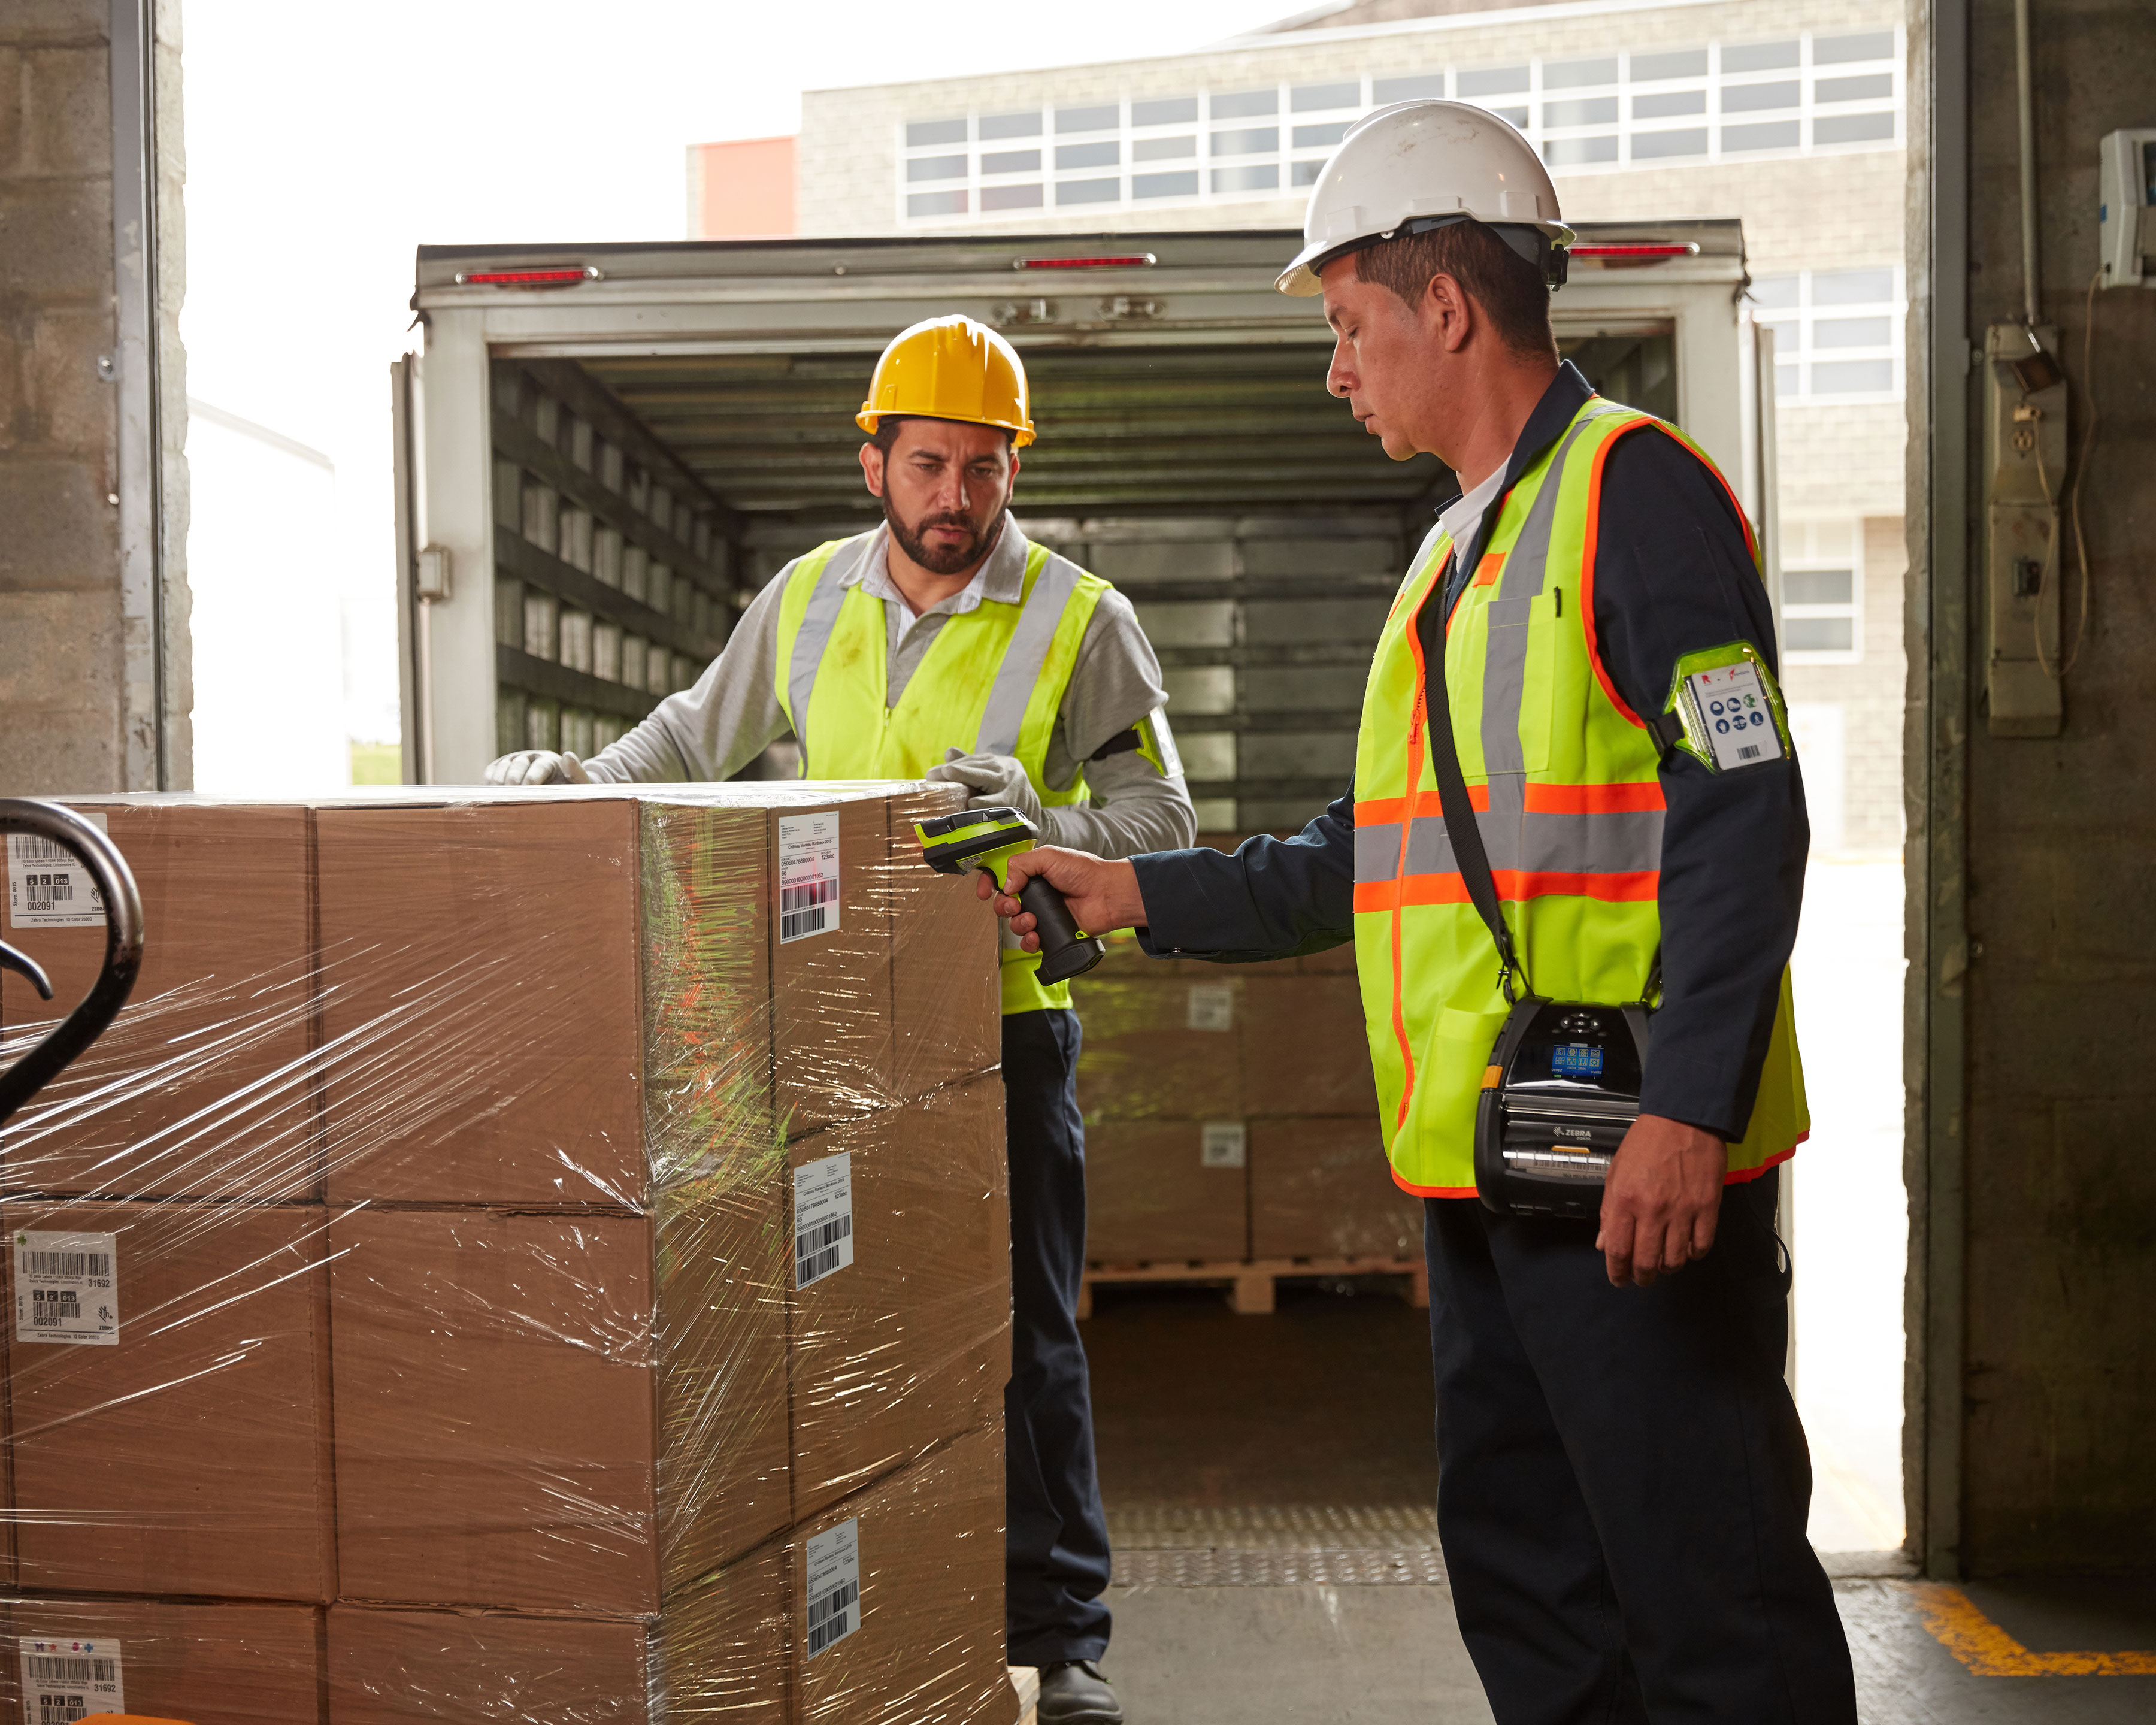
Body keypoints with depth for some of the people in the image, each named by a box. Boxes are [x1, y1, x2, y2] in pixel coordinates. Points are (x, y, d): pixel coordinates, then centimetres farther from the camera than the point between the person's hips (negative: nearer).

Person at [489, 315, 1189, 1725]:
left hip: (1004, 1017, -3)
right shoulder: (809, 600, 9)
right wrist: (590, 779, 8)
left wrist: (1044, 826, -25)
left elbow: (1160, 821, -7)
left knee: (1023, 1332, 1)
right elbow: (701, 733, 22)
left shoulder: (1081, 621, -4)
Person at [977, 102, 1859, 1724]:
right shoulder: (1459, 551, 20)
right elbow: (1370, 859, 25)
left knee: (1709, 1589, -3)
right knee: (1527, 1584, 16)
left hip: (1641, 1167, -10)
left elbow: (1743, 815, -18)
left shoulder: (1633, 488, -9)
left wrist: (1688, 1110, -23)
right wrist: (1136, 892, 20)